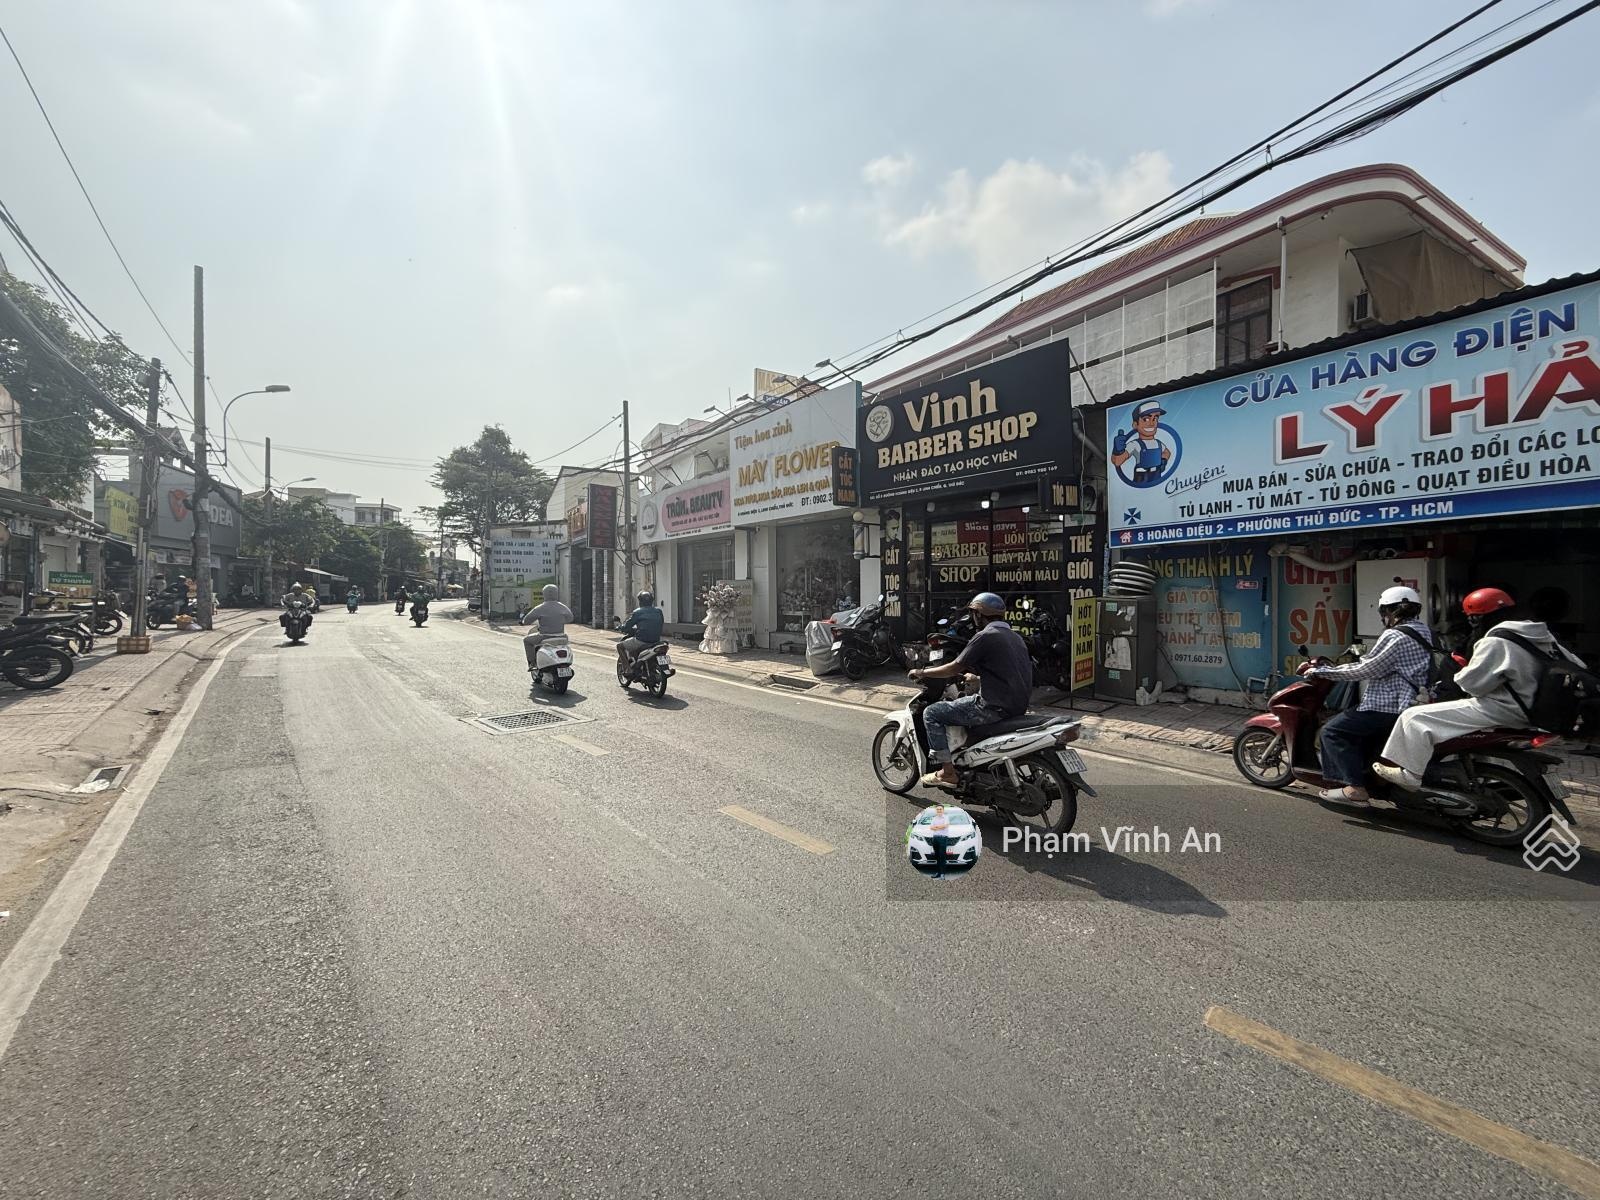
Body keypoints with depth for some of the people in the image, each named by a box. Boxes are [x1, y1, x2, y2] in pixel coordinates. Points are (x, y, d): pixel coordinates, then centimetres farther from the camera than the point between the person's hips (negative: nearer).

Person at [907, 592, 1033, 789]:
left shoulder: (985, 636, -12)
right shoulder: (1015, 636, 15)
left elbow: (955, 668, -12)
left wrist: (922, 673, 1)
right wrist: (973, 676, 33)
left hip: (995, 707, -9)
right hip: (1018, 706, 10)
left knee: (931, 713, -2)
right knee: (962, 700, 33)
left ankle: (947, 771, -4)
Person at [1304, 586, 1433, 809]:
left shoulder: (1395, 636, -16)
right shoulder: (1423, 632, 14)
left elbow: (1367, 670, -17)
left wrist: (1322, 671, -12)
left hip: (1385, 706, -10)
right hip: (1408, 701, 10)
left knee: (1332, 731, -7)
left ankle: (1356, 789, -12)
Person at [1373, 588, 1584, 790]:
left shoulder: (1495, 643, -19)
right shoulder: (1542, 635, 8)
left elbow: (1472, 684, -19)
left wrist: (1458, 675, 2)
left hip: (1501, 712, -10)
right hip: (1531, 711, 10)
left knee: (1415, 717, -12)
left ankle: (1409, 776, -11)